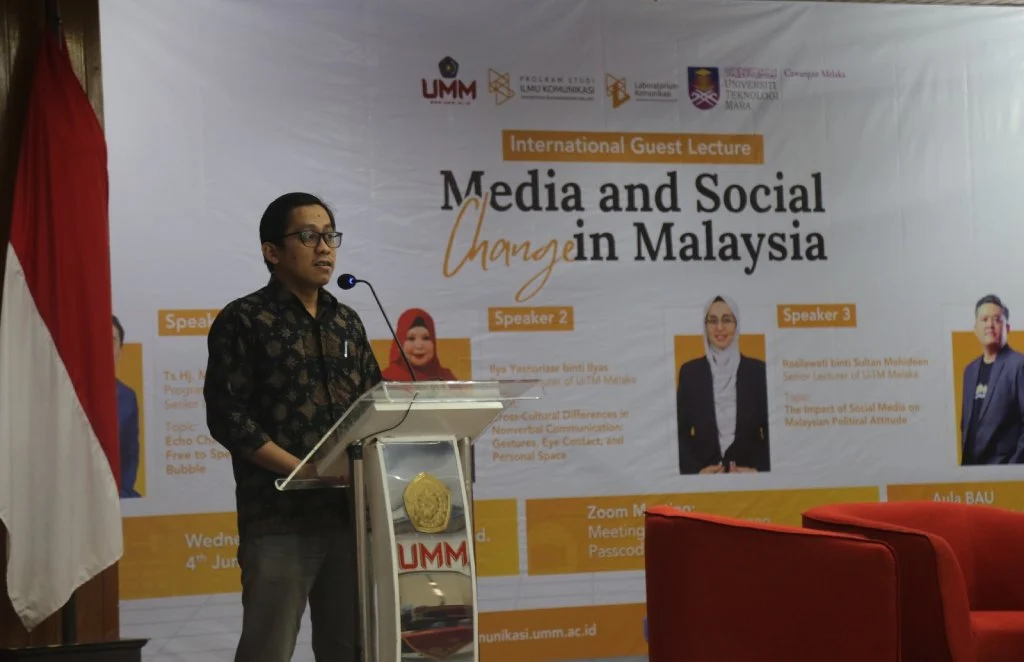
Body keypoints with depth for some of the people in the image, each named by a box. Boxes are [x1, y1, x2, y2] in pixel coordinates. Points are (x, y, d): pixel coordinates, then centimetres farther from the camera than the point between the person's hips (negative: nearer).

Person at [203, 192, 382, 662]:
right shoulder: (244, 320, -2)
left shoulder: (347, 323, 15)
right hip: (278, 515, -5)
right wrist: (304, 470, -17)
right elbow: (227, 417, -10)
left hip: (349, 510, 6)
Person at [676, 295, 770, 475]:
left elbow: (770, 428, 3)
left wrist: (760, 469, -11)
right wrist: (695, 470, -11)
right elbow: (681, 430, 3)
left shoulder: (757, 369, 3)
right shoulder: (689, 371, 4)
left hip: (749, 474, 0)